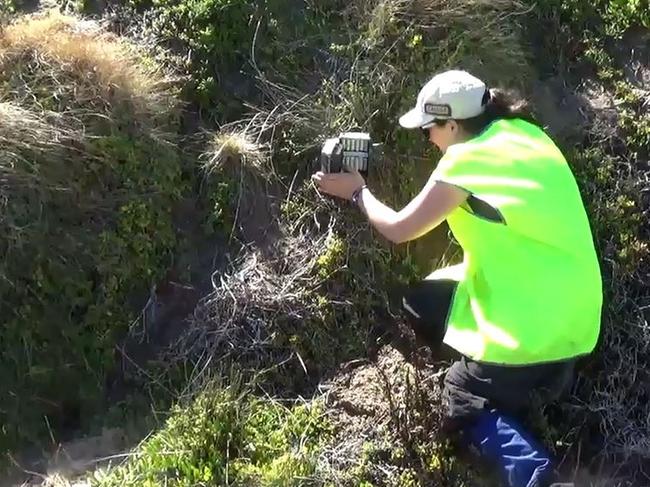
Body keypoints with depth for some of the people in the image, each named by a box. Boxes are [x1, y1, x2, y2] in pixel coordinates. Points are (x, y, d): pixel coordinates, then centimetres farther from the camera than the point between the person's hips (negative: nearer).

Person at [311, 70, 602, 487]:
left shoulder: (465, 159, -15)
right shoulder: (526, 133, 6)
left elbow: (398, 229, -4)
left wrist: (358, 192, 13)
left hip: (535, 325, -8)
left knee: (464, 406, 13)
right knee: (422, 302, 19)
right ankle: (543, 373, 11)